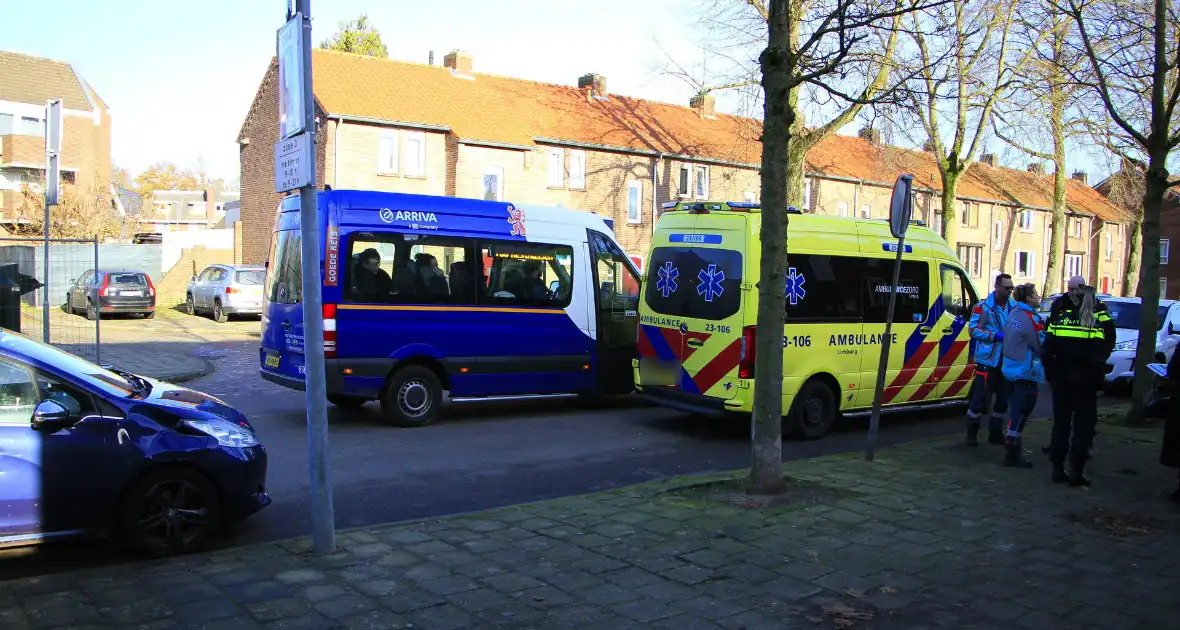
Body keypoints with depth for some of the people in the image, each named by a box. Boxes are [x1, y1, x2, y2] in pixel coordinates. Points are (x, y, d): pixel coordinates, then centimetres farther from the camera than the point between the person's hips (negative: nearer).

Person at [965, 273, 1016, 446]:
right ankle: (972, 433, 11)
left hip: (1006, 361, 5)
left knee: (1003, 398, 12)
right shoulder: (984, 307, -8)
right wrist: (996, 335, -19)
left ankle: (996, 433, 26)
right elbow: (974, 330, -11)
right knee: (980, 397, -3)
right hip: (987, 360, -5)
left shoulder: (1014, 307, 7)